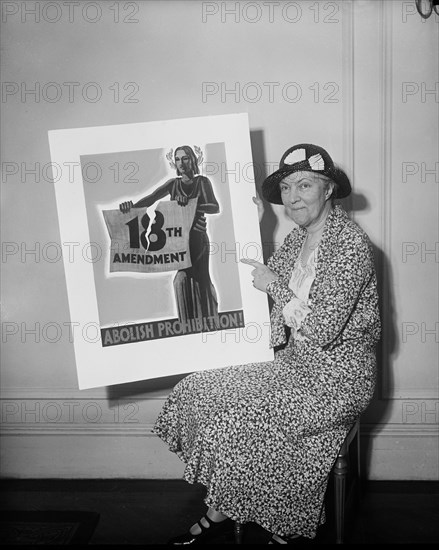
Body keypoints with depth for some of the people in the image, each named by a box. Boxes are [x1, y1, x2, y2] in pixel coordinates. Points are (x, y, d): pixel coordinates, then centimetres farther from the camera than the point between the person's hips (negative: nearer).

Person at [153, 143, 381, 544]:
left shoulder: (351, 243, -18)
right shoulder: (300, 238, 7)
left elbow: (323, 331, -23)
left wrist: (275, 286, -14)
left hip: (336, 379, -9)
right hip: (296, 364, 9)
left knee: (230, 416, -19)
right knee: (198, 390, -2)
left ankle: (220, 515, 11)